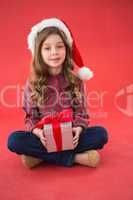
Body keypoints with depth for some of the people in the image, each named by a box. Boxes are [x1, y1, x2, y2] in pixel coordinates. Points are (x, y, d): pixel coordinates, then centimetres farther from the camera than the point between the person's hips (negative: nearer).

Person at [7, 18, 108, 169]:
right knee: (14, 140, -26)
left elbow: (81, 112, 0)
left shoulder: (75, 80, -2)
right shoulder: (32, 83, -3)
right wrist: (38, 132, -22)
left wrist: (78, 129, -21)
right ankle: (74, 156, -22)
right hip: (44, 138, 0)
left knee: (101, 133, -23)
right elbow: (31, 116, 0)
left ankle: (41, 156, -21)